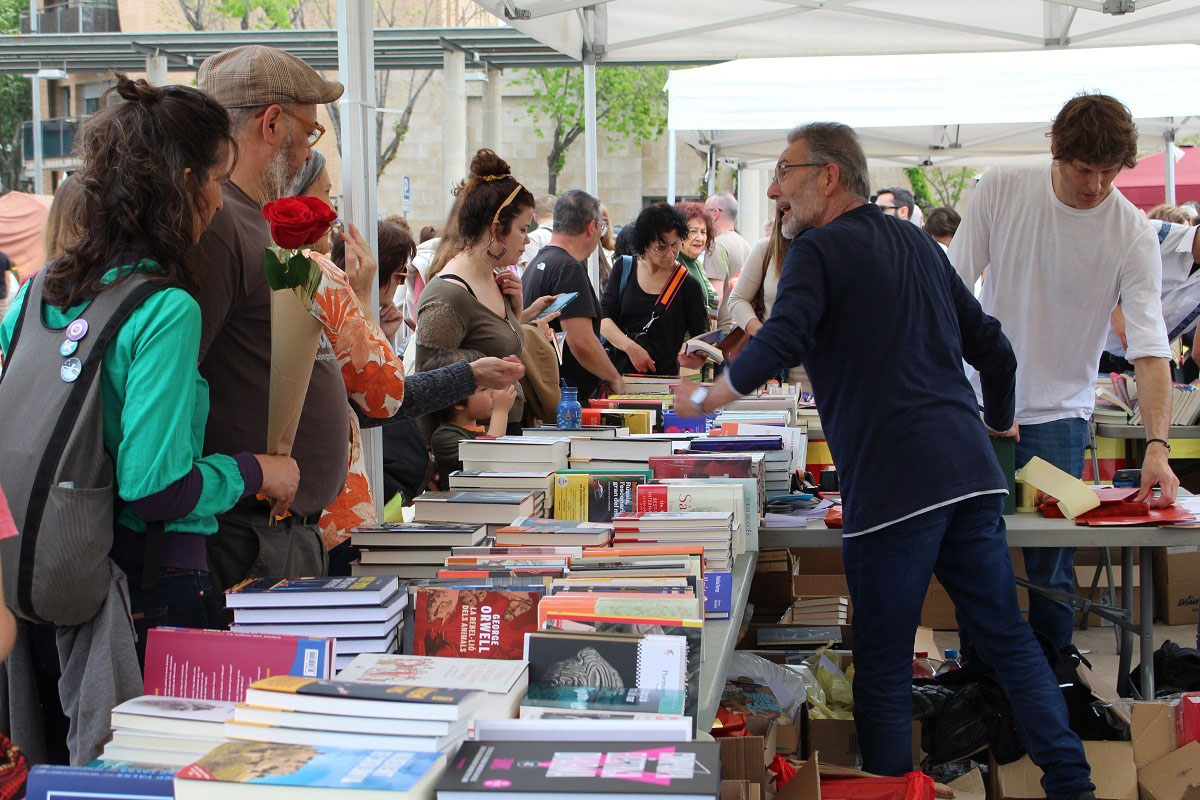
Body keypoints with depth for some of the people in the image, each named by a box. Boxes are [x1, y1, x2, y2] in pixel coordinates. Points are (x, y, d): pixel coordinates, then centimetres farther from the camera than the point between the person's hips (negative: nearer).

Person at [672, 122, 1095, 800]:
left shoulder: (820, 249, -2)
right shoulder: (918, 243, 20)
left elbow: (782, 342, -19)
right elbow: (990, 345, 23)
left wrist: (706, 399, -4)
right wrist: (1000, 420, 39)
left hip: (893, 486, -7)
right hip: (971, 473, 7)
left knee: (884, 666, 2)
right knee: (1008, 636, 13)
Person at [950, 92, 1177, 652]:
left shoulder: (1133, 234, -11)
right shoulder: (1000, 189, -7)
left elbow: (1151, 349, -16)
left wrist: (1158, 445, -27)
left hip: (1057, 415, -1)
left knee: (1050, 564, -2)